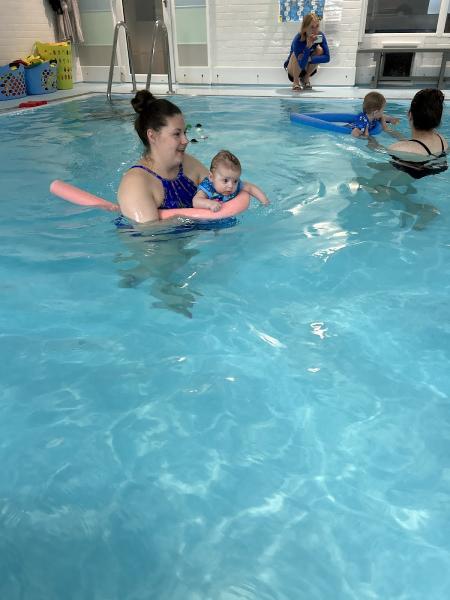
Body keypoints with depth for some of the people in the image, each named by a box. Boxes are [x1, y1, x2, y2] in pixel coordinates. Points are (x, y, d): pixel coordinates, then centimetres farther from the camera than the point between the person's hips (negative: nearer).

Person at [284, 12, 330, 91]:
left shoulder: (321, 36, -18)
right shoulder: (298, 40, -31)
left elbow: (327, 57, -23)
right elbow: (302, 65, -38)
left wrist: (309, 59, -32)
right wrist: (308, 46, -49)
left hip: (308, 68, 4)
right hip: (293, 70, -4)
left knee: (319, 50, -20)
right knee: (298, 55, -33)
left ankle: (306, 78, -3)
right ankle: (296, 81, -9)